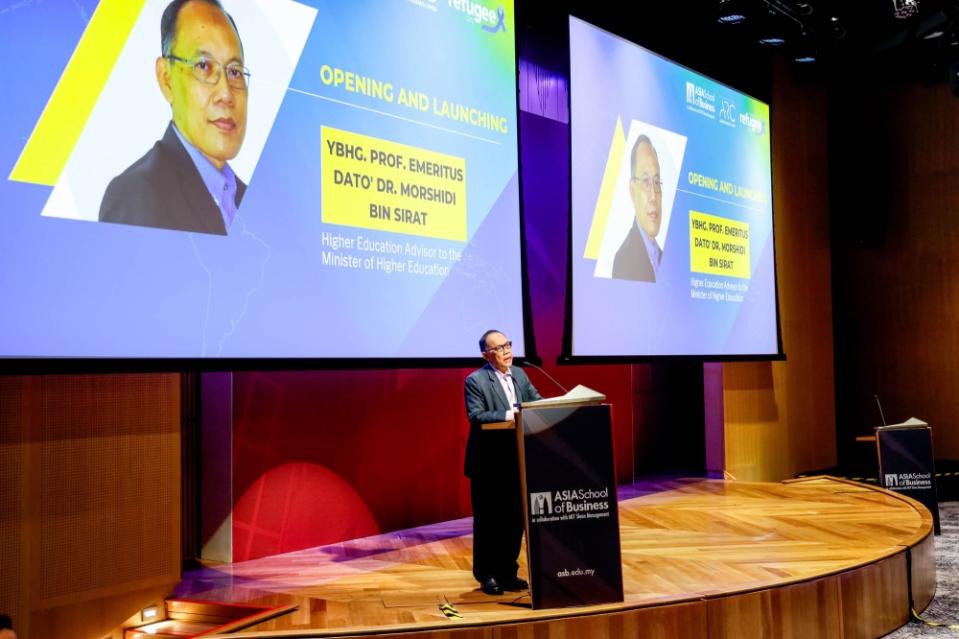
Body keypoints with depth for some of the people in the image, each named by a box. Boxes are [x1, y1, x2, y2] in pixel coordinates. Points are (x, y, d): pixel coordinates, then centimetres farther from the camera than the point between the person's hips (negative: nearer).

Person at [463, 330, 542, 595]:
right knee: (488, 520, 4)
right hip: (488, 463, -6)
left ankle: (507, 572, 24)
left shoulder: (519, 374, 10)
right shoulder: (475, 381, -11)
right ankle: (487, 575, 16)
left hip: (516, 461, 6)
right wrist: (509, 416, -29)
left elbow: (537, 401, 5)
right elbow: (476, 416, -21)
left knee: (515, 519, 11)